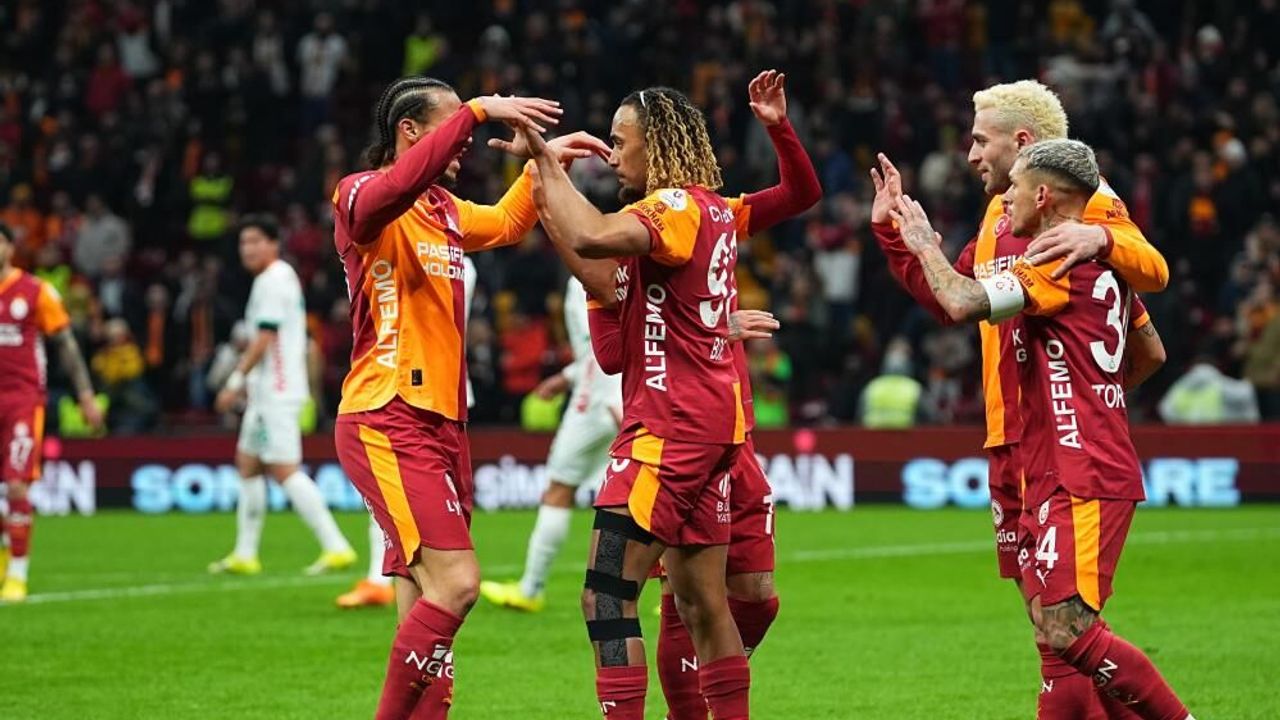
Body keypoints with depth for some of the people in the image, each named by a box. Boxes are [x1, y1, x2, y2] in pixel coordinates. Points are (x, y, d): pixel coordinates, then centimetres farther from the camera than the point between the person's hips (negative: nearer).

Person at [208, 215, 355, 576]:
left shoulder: (272, 281, -13)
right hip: (267, 392, 11)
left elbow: (264, 339, -19)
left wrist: (235, 381, -15)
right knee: (247, 463, 14)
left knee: (283, 469, -14)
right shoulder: (282, 277, 18)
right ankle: (245, 554, 18)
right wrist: (246, 383, 22)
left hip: (277, 392, -11)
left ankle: (336, 546, -17)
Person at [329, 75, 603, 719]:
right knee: (455, 582, -20)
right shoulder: (359, 196, -7)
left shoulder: (445, 210, 18)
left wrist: (546, 161, 30)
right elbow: (398, 186, -31)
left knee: (424, 612, 4)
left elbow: (507, 224, 40)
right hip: (386, 423, -9)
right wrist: (477, 110, -32)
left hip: (441, 422, 9)